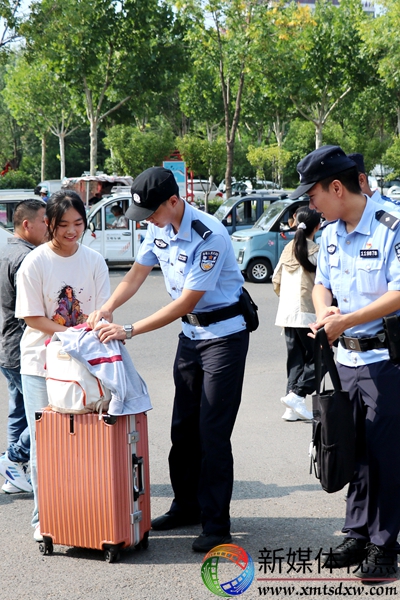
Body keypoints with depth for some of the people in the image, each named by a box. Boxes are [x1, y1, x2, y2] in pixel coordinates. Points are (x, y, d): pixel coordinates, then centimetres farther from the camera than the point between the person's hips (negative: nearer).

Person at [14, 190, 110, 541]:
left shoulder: (94, 260, 2)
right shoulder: (35, 262, -7)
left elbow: (101, 311, 4)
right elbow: (32, 316, -8)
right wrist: (70, 333, -20)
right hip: (41, 363, -2)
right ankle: (44, 518, 13)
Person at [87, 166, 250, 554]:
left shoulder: (209, 236, -26)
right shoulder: (158, 229, -1)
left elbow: (187, 301, -26)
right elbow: (137, 274, 8)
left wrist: (129, 331, -25)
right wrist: (106, 310, -10)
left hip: (224, 335, -8)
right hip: (190, 334, 8)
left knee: (213, 433, -8)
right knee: (183, 427, 13)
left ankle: (216, 525, 0)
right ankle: (187, 507, 28)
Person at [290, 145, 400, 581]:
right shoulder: (330, 234, 10)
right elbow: (321, 285, 17)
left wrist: (346, 320, -21)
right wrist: (325, 310, -6)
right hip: (346, 358, 7)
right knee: (354, 451, 13)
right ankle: (357, 534, 24)